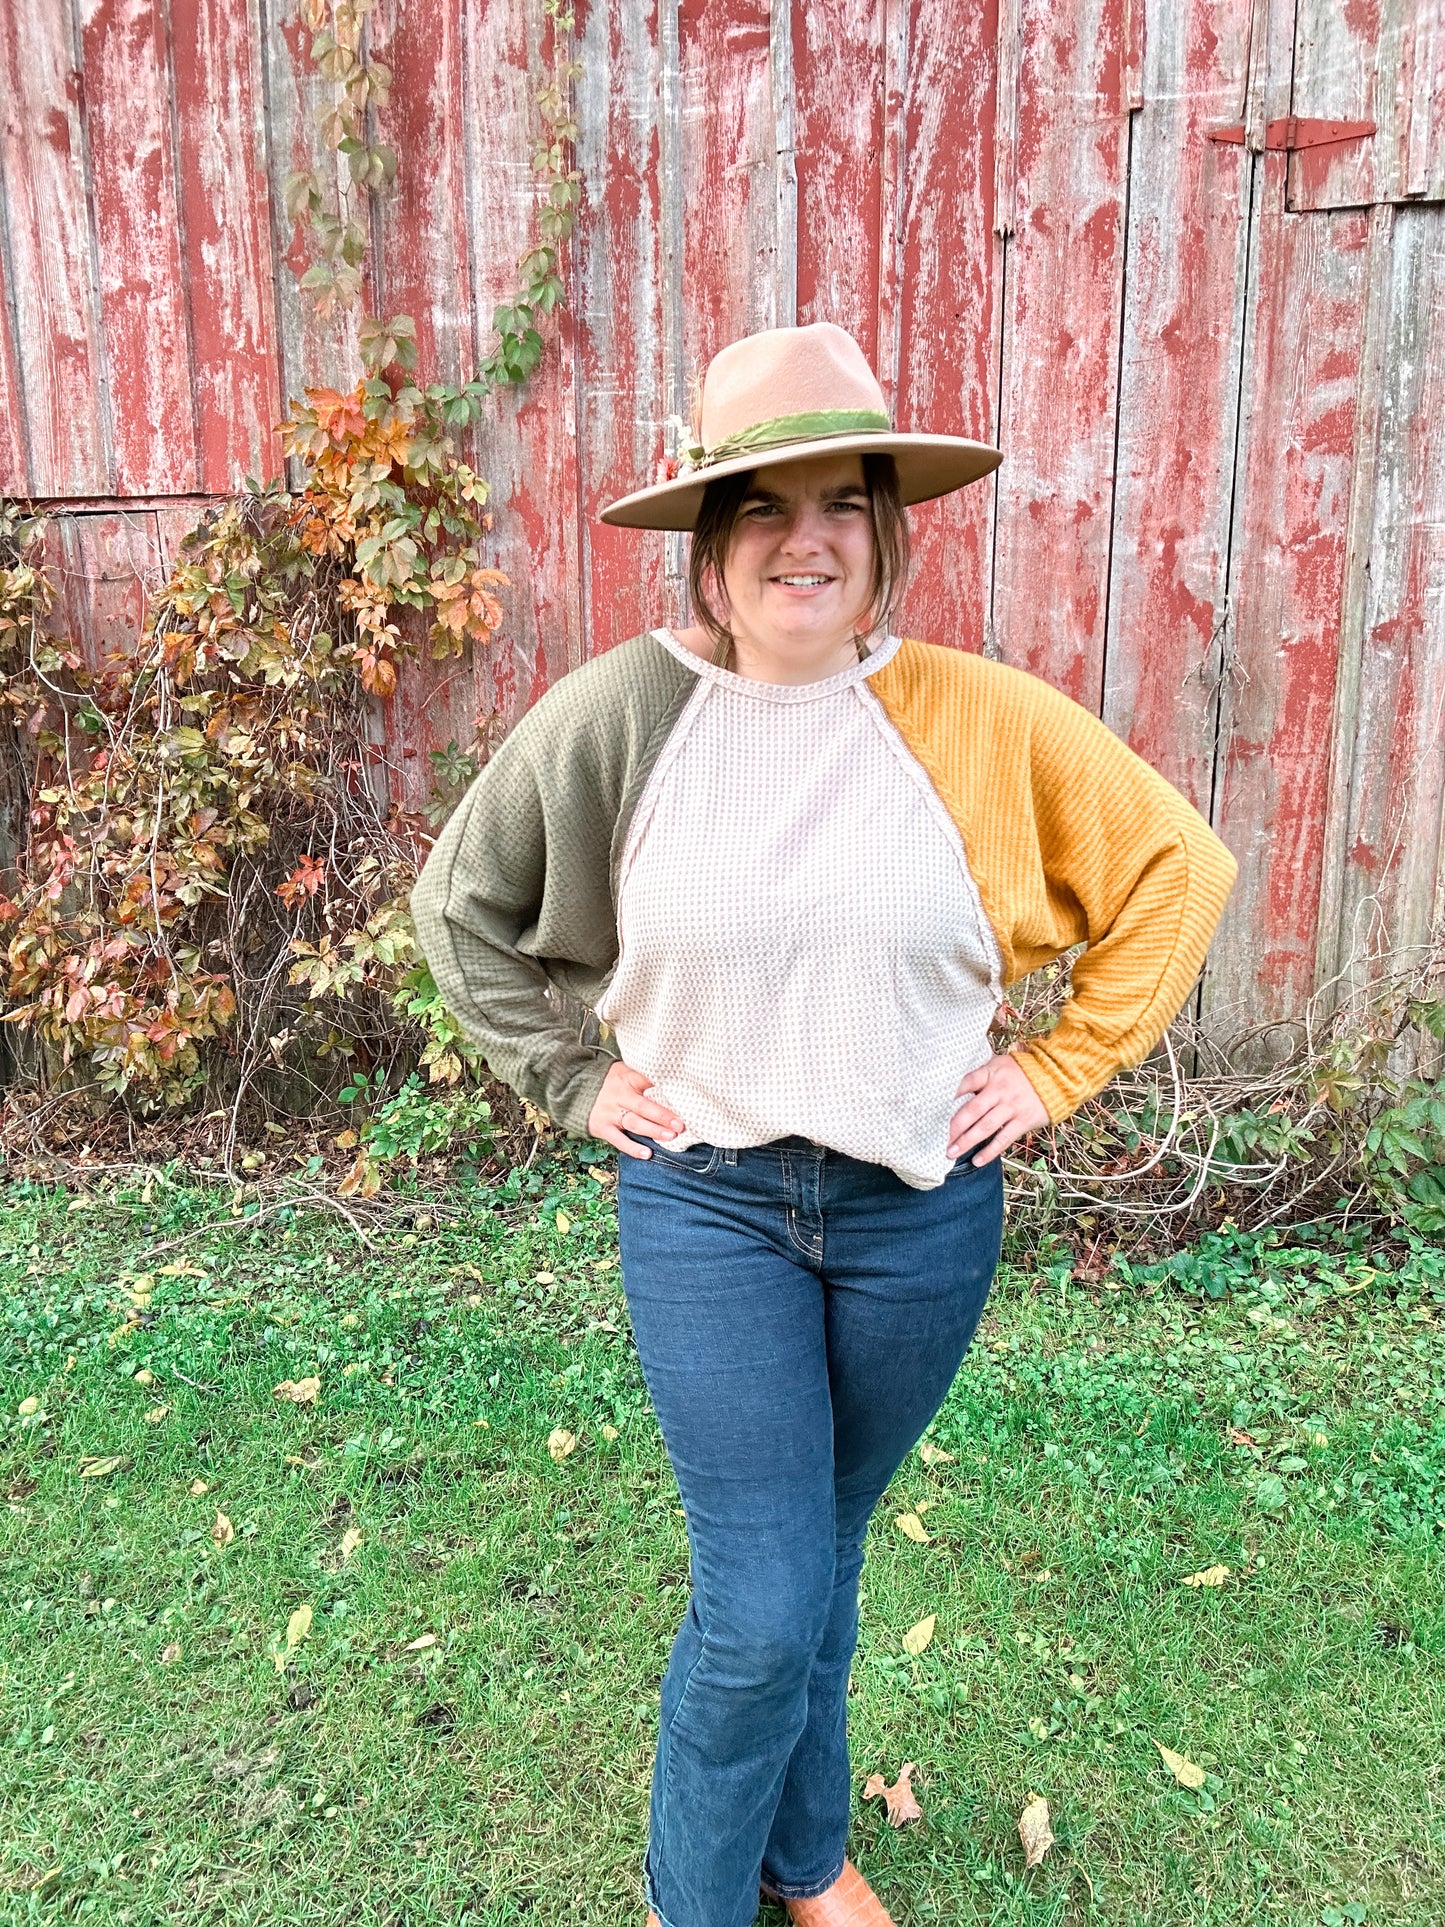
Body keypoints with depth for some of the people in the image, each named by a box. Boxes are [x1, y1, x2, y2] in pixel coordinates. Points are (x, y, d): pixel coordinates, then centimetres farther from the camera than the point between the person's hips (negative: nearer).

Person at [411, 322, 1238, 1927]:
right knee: (762, 1604, 0)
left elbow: (1177, 866, 3)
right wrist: (571, 1079, 0)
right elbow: (460, 903, 5)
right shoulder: (620, 717, -9)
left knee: (819, 1551, 20)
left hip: (922, 1207, 2)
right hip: (704, 1203, -1)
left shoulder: (984, 720, -8)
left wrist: (1060, 1068, 0)